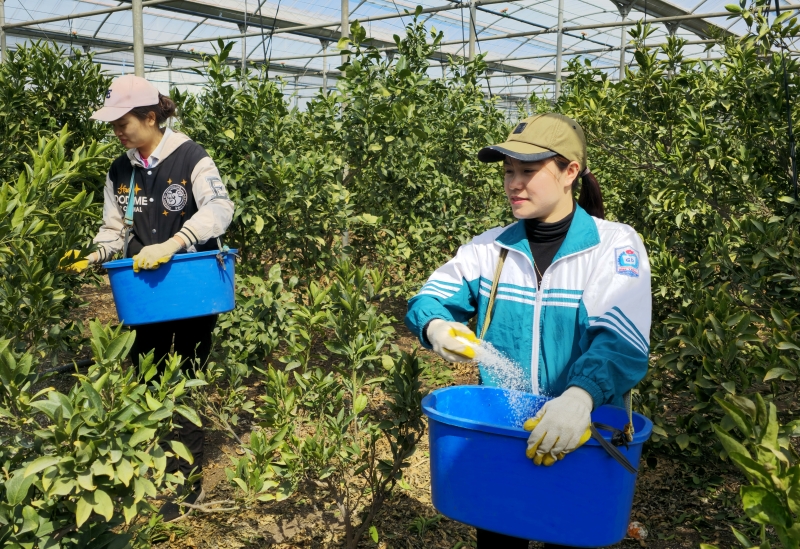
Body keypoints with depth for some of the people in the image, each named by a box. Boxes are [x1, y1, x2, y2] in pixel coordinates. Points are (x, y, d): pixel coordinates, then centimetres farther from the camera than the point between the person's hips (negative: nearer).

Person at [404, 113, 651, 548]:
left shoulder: (614, 246, -12)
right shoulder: (491, 247, 0)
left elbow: (623, 343, -25)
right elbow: (428, 300, 1)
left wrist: (580, 396, -45)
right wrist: (435, 328, -23)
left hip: (584, 439, -2)